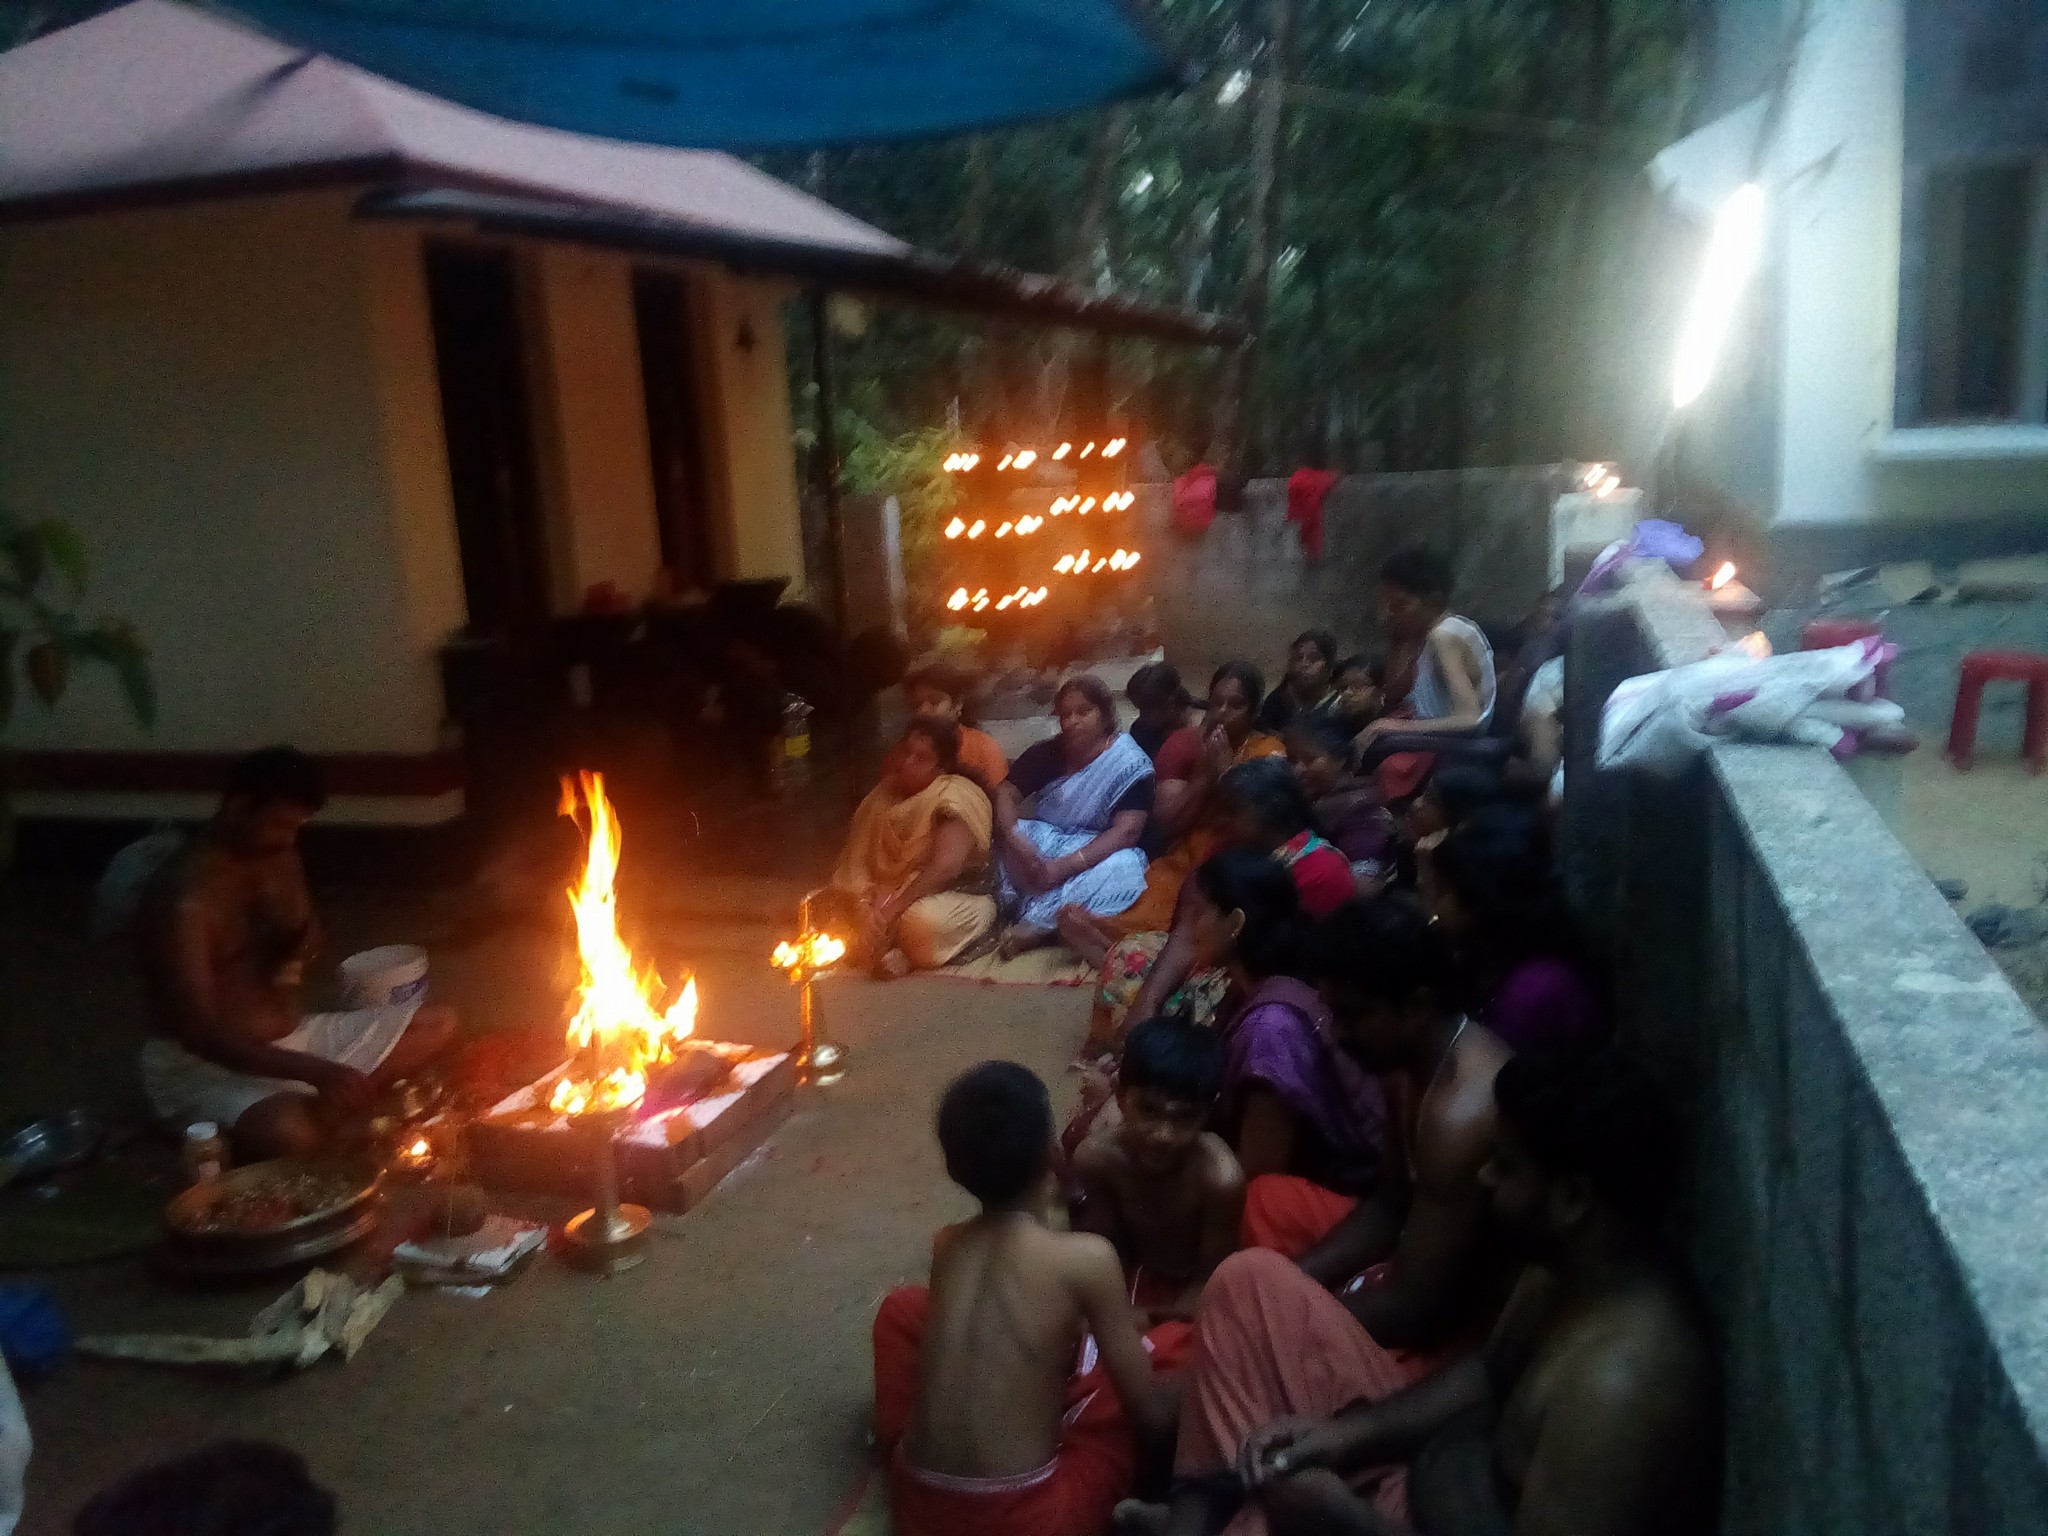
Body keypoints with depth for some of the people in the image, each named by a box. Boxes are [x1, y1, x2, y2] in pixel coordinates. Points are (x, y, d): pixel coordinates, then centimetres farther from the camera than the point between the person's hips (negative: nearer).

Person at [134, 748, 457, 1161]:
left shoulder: (277, 858, 4)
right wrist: (315, 1071, -36)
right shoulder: (184, 897, -22)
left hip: (290, 1036, 9)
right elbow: (197, 1030, -27)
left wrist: (299, 943, -10)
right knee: (291, 1133, -40)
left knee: (437, 1025, 2)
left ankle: (323, 1113, -12)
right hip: (204, 1064, -9)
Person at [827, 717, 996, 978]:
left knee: (919, 920, -38)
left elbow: (946, 868, -27)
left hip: (961, 898, -6)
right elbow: (856, 857, 1)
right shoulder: (886, 792, 5)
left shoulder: (956, 796, -16)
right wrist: (862, 902, -19)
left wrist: (891, 909, -29)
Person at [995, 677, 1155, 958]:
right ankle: (1056, 916, -31)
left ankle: (1038, 922, -35)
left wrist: (1063, 866, -31)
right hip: (1044, 843, 4)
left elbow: (1127, 830, -21)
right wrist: (1016, 841, -27)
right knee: (999, 838, -24)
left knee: (1124, 867, -37)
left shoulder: (1130, 763, -11)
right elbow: (1005, 793, -4)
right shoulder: (1047, 753, 2)